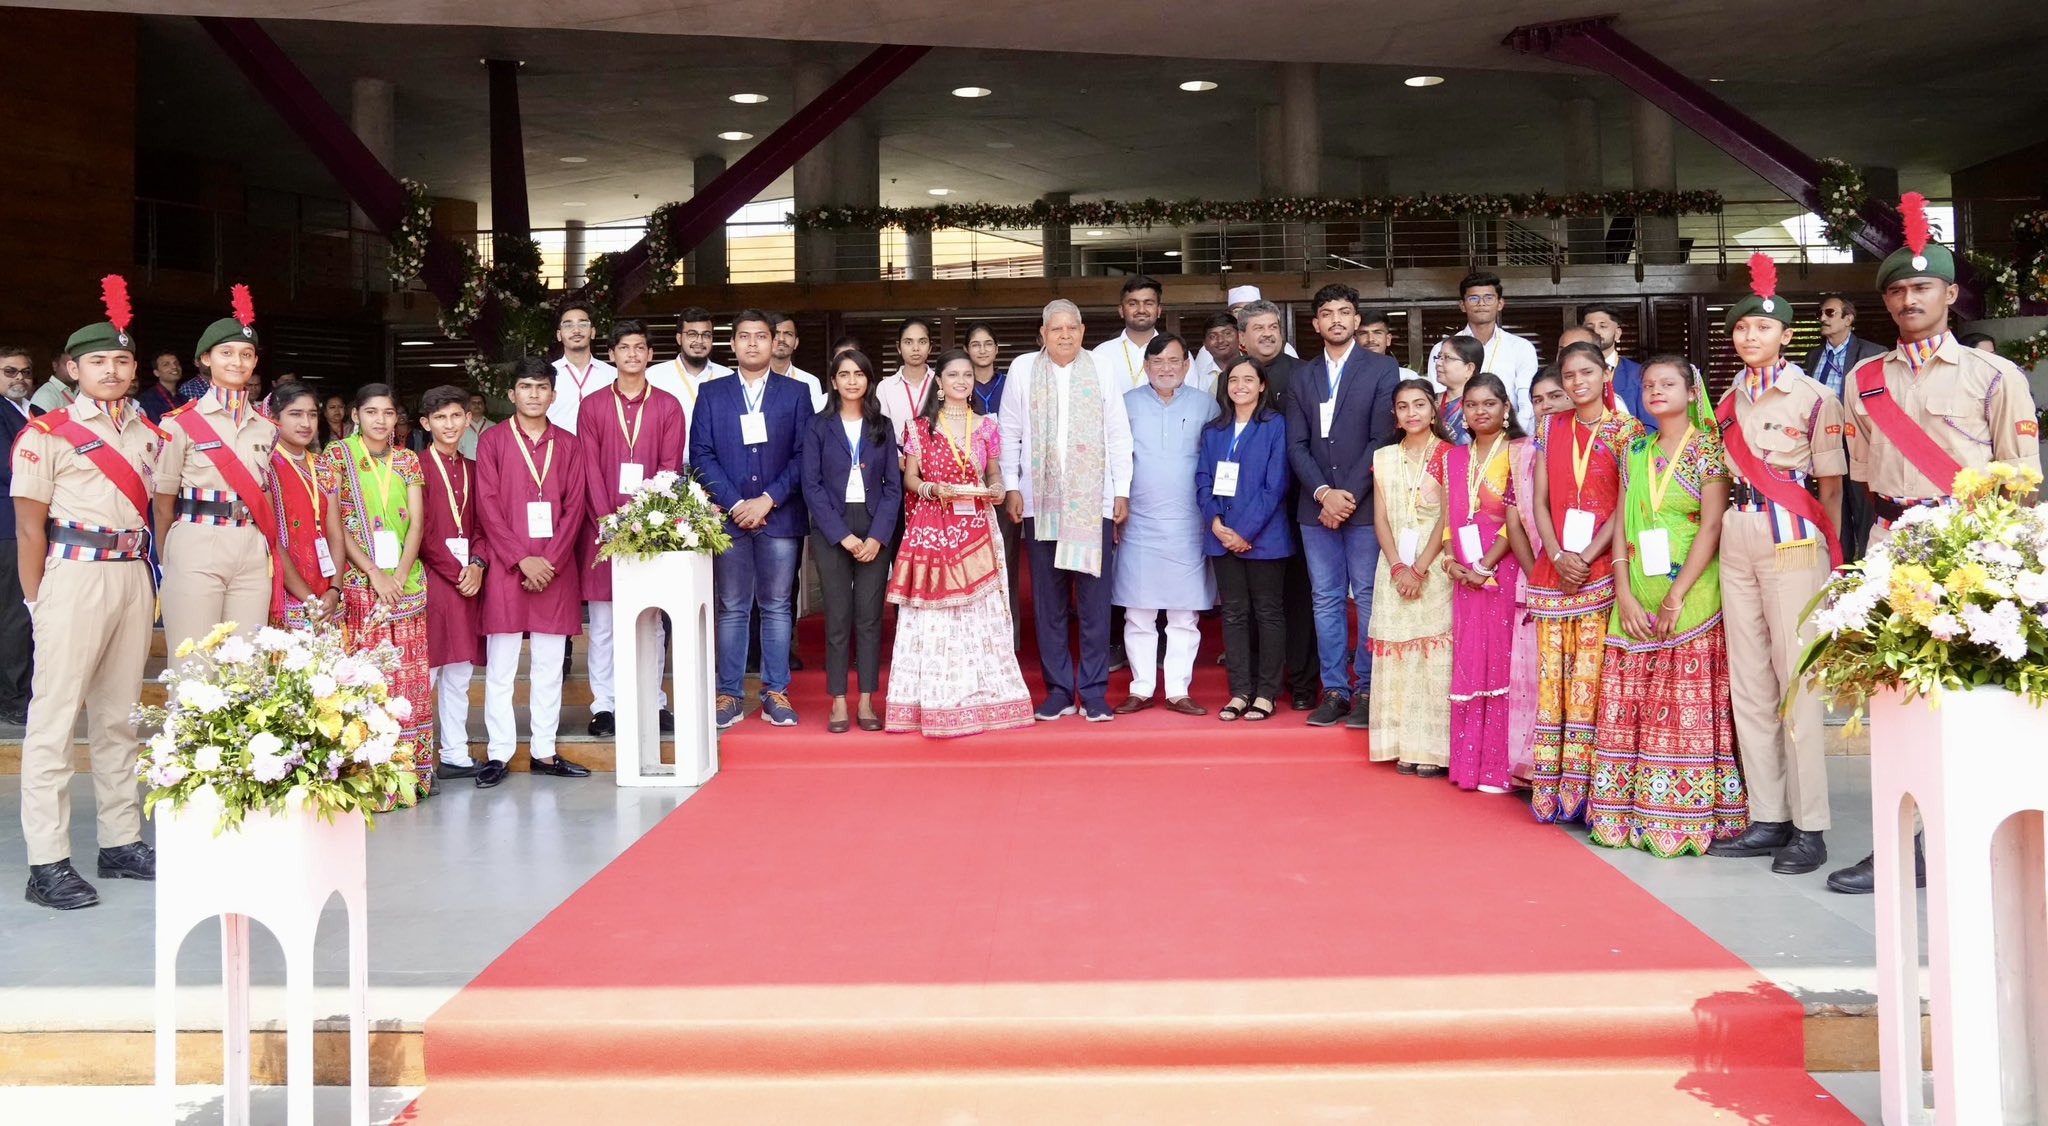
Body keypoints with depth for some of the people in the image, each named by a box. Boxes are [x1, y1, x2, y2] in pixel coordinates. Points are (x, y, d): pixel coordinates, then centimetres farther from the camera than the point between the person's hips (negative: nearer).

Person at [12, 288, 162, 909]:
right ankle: (47, 864, -3)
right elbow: (29, 530, -3)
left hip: (134, 576, 6)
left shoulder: (149, 433, 13)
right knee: (56, 715, -6)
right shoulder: (46, 434, -3)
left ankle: (121, 843, 21)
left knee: (118, 713, 12)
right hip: (75, 575, -6)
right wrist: (39, 605, -6)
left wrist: (153, 580, 8)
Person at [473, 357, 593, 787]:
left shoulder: (568, 445, 9)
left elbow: (574, 506, 3)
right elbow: (487, 507, -3)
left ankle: (544, 752, 13)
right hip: (505, 567, -2)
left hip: (555, 569, 2)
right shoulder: (492, 440, 3)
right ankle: (499, 755, 6)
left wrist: (550, 561, -8)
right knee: (500, 666, 0)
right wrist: (522, 559, -12)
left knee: (549, 667, 6)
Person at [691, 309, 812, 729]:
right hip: (728, 516, 0)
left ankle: (776, 693, 11)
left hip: (780, 516, 0)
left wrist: (768, 500, -10)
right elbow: (701, 454, 2)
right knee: (731, 609, 3)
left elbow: (803, 455, 1)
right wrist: (734, 504, -9)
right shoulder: (711, 393, 9)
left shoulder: (796, 393, 8)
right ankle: (729, 695, 8)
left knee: (776, 607, 4)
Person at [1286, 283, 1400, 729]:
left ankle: (1367, 692, 4)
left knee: (1369, 599, -1)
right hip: (1316, 506, 4)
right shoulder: (1303, 376, 13)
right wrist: (1324, 493, -8)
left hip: (1364, 505, -4)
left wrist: (1348, 495, -12)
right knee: (1327, 600, 6)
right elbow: (1296, 444, 6)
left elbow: (1382, 439, -6)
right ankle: (1334, 691, 12)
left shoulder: (1382, 370, 2)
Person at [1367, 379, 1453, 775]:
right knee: (1397, 653, 2)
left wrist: (1419, 569, -13)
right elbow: (1381, 518, 7)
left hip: (1435, 567, -4)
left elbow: (1447, 519, -6)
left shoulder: (1448, 455, 0)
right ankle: (1405, 746, 7)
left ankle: (1433, 748, -1)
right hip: (1395, 569, 4)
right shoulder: (1384, 458, 12)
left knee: (1434, 652, -5)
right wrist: (1397, 567, -7)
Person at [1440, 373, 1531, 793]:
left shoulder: (1518, 452, -3)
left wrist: (1485, 566, -15)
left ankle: (1500, 766, 2)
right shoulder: (1454, 458, 14)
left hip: (1504, 572, -5)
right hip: (1466, 578, 5)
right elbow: (1448, 518, 13)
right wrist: (1451, 561, -3)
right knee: (1468, 668, 6)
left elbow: (1517, 518, -10)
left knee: (1502, 663, -3)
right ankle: (1469, 763, 12)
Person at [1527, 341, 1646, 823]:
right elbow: (1539, 501, 8)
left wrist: (1587, 557, -13)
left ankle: (1581, 786, -3)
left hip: (1603, 567, -3)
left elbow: (1625, 506, -4)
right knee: (1552, 673, 2)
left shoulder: (1625, 430, 2)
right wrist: (1558, 556, -6)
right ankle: (1549, 787, 6)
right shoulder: (1551, 429, 12)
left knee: (1591, 675, -7)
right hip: (1554, 566, 4)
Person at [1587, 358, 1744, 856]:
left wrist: (1676, 597, -14)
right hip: (1637, 603, 5)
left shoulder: (1708, 447, -1)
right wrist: (1625, 596, -3)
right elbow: (1621, 524, 9)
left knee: (1690, 707, -5)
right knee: (1630, 706, 3)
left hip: (1691, 597, -5)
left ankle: (1686, 820, 0)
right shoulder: (1636, 450, 13)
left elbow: (1712, 525, -9)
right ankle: (1631, 816, 9)